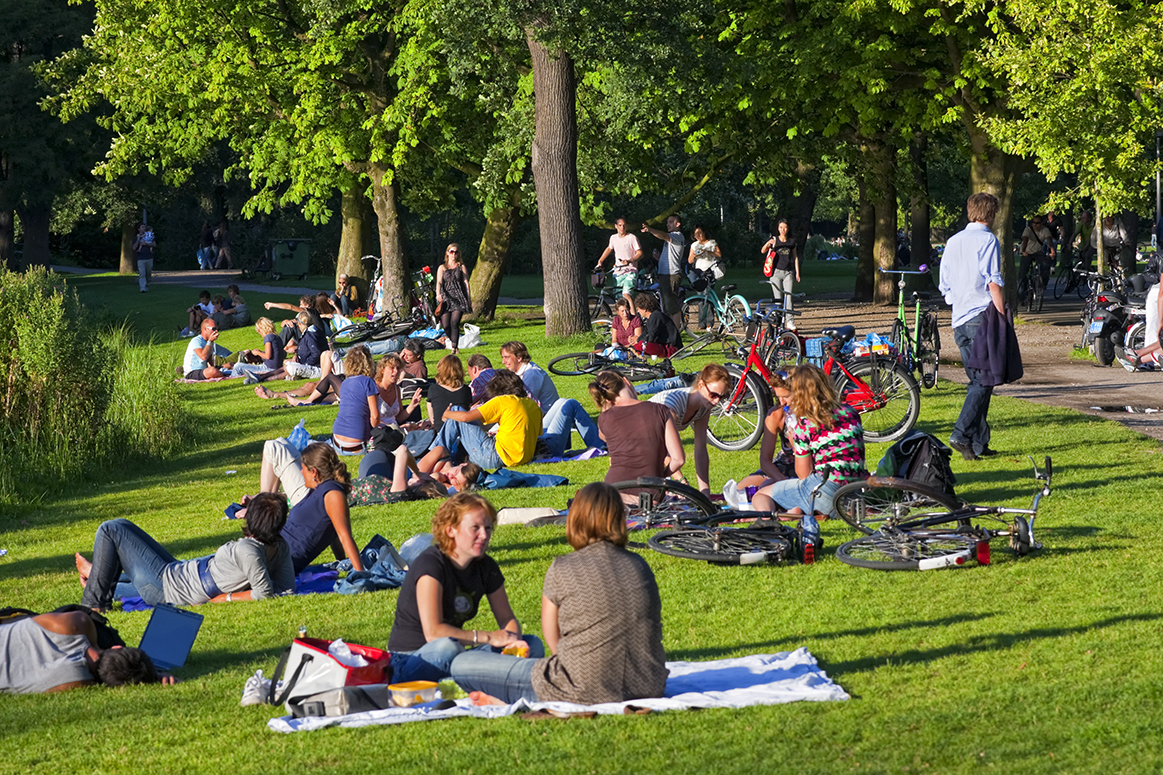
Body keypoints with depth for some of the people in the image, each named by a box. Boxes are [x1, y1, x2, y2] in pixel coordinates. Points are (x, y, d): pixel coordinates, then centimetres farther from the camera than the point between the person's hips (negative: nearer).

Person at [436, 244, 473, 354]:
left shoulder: (461, 267, 15)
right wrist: (438, 294, -18)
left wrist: (469, 298, 1)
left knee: (454, 323, -18)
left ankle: (454, 348, -16)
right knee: (445, 325, -7)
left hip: (459, 297, -1)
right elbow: (439, 282, 2)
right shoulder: (442, 268, 15)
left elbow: (465, 282, 10)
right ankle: (453, 343, 18)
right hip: (446, 298, 1)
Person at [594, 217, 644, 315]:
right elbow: (609, 249, 33)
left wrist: (630, 260, -24)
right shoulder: (613, 238, 12)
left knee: (626, 294, -27)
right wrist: (600, 261, 29)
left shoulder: (632, 238, -4)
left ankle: (634, 314, -25)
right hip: (618, 273, 6)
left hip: (630, 271, -6)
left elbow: (640, 253, -8)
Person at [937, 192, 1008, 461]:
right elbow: (993, 282, -13)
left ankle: (979, 443, 10)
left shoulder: (953, 241, 15)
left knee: (976, 381, 11)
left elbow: (945, 285, 18)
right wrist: (1003, 316, -10)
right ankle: (961, 434, -20)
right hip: (982, 317, -7)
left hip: (959, 319, 7)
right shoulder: (987, 240, -7)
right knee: (984, 381, -8)